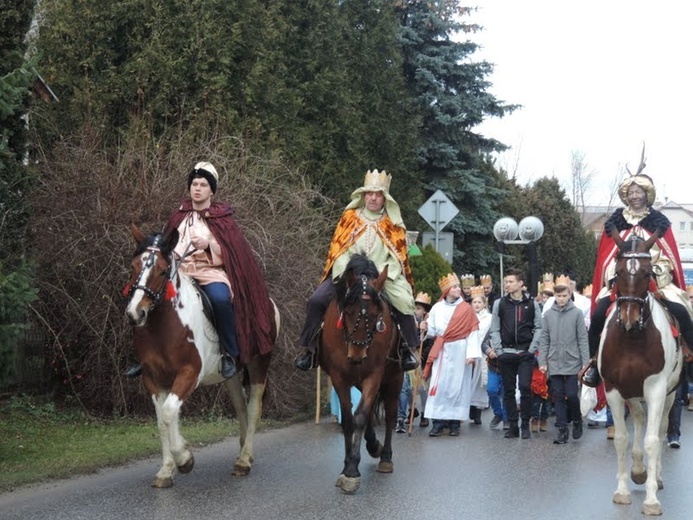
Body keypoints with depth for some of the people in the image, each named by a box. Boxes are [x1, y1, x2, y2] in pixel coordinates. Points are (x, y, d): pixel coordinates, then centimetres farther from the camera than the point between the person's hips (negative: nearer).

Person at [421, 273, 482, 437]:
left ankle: (455, 422, 6)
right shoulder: (437, 308, 7)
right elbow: (433, 331, 10)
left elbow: (473, 332, -5)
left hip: (459, 352, -2)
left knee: (457, 385, 1)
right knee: (439, 385, -5)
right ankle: (438, 421, -3)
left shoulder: (466, 309, -1)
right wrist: (426, 328, -12)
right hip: (441, 352, 2)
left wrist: (472, 353, -13)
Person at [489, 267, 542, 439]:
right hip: (506, 354, 2)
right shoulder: (500, 303, 6)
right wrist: (498, 351, -1)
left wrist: (532, 349, -5)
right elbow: (494, 329, 7)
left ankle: (526, 425, 1)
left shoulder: (532, 304, 3)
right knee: (508, 391, 5)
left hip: (526, 354, -2)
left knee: (525, 388, -10)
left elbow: (538, 328, 4)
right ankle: (512, 426, 12)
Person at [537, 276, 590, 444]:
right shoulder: (548, 315, 3)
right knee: (559, 397, 5)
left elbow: (582, 340, -3)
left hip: (572, 363, -2)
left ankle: (577, 420, 23)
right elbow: (544, 340, 6)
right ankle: (562, 429, 11)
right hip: (554, 364, 2)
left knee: (571, 395, -3)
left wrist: (585, 362, -5)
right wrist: (542, 362, 1)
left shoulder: (577, 313, -4)